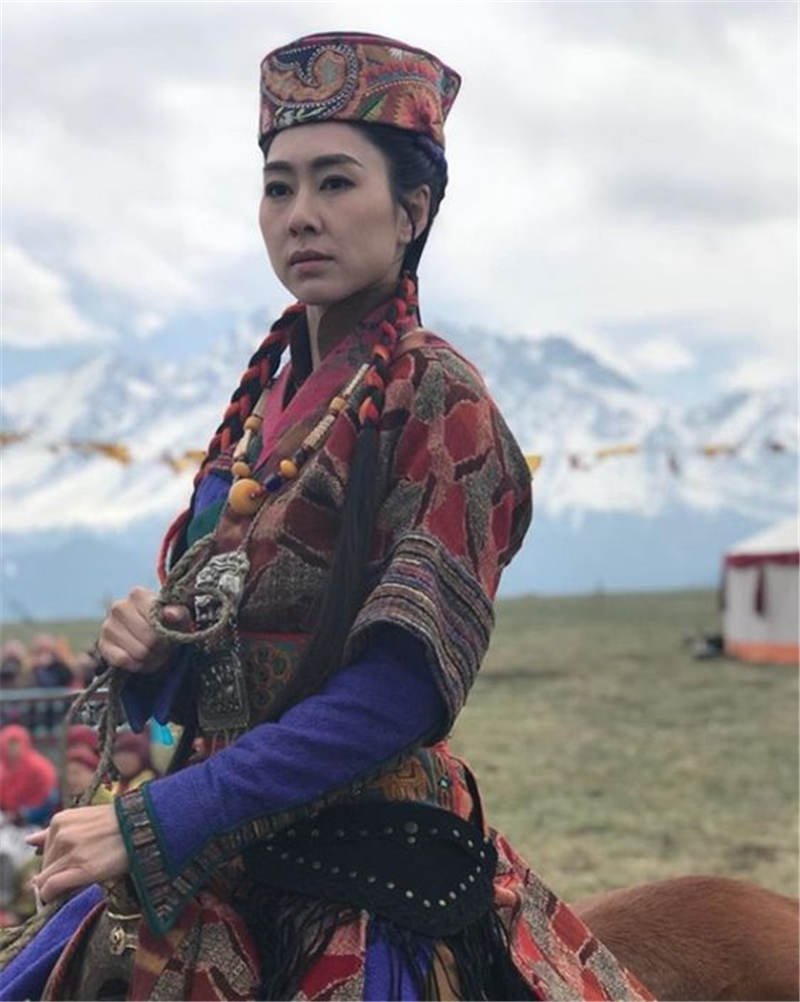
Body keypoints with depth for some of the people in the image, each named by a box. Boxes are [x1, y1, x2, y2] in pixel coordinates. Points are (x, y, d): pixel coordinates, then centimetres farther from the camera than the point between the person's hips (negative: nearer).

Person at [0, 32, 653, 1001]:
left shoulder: (438, 398, -11)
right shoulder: (264, 399, 9)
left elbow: (398, 692, -20)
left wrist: (152, 822, -21)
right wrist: (145, 644, -6)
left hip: (366, 875, -6)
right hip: (215, 868, 7)